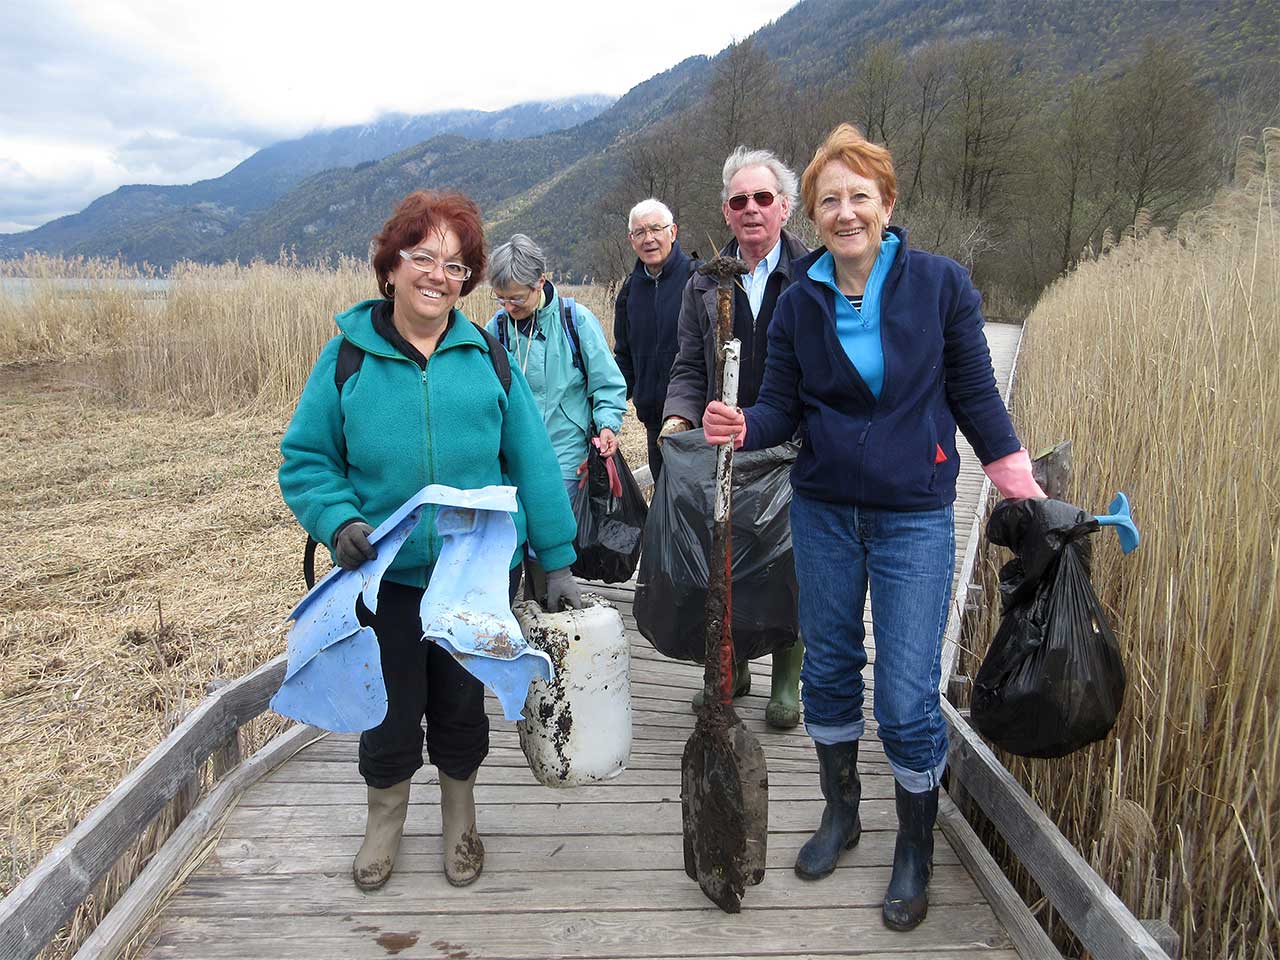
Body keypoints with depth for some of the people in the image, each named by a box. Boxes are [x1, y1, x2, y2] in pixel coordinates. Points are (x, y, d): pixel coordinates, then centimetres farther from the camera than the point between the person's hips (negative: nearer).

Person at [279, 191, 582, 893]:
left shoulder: (486, 354, -2)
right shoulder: (348, 354, -4)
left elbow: (531, 460, -1)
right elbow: (304, 459, -1)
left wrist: (556, 560, -1)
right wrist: (337, 521, -20)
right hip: (387, 574, 0)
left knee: (462, 702, 16)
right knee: (391, 706, 13)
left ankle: (459, 817, 44)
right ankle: (386, 818, 44)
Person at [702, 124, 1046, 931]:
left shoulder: (940, 283, -6)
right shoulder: (800, 301, 0)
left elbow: (975, 394, 0)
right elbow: (783, 406, 1)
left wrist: (1023, 487, -2)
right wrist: (743, 428, -20)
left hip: (914, 517, -2)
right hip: (824, 512, 3)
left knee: (907, 697, 0)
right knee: (829, 668, 15)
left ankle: (916, 850, 26)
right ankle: (841, 812, 39)